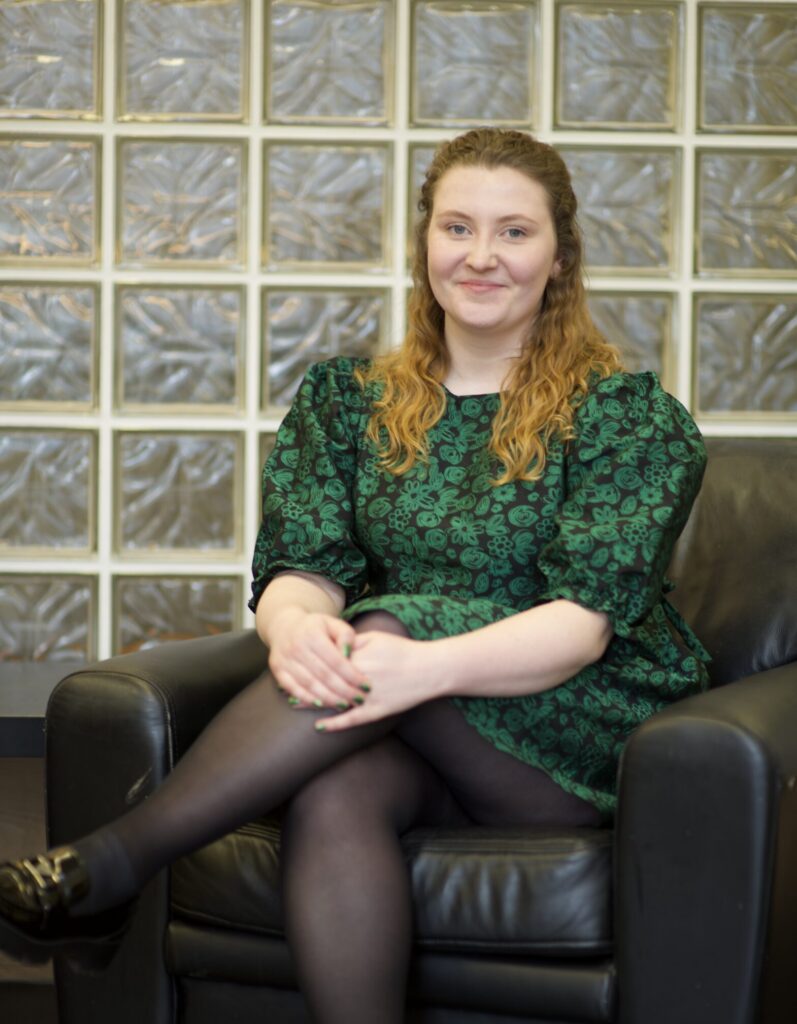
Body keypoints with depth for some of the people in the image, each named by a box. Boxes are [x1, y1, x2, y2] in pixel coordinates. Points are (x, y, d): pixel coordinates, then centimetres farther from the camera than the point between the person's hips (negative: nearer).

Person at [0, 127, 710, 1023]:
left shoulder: (630, 415, -1)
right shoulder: (346, 400, 12)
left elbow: (586, 617, -13)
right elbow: (299, 567, 0)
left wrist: (426, 664, -33)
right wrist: (295, 628, -27)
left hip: (581, 741, -2)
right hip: (415, 748, 3)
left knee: (385, 629, -31)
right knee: (334, 793, -35)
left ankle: (110, 865, -32)